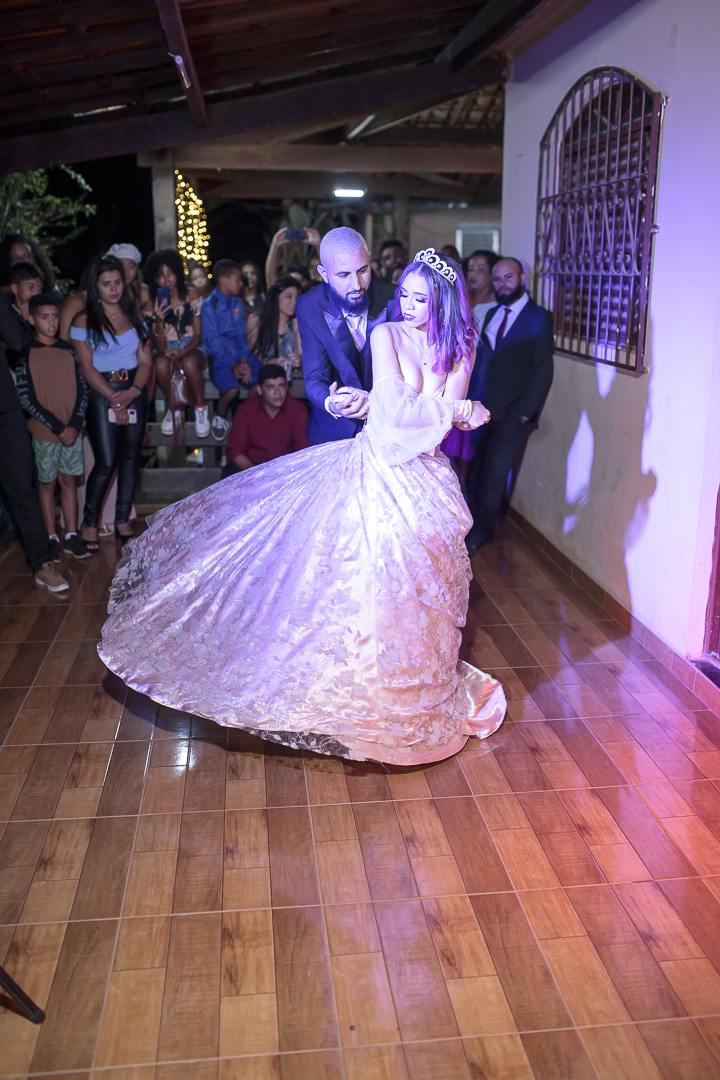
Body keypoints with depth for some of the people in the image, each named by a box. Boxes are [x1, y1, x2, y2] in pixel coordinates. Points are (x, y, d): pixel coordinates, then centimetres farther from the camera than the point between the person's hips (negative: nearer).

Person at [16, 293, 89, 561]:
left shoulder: (68, 350, 6)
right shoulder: (25, 354, -4)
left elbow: (82, 389, 6)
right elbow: (26, 398, -8)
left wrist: (75, 424, -8)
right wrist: (57, 427, -13)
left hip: (72, 431, 3)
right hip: (44, 432, -3)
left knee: (69, 481, 8)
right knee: (47, 483, 5)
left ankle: (71, 536, 14)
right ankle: (52, 538, 13)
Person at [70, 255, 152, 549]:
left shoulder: (134, 317, 11)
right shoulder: (84, 321, 0)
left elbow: (145, 361, 6)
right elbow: (87, 368, -5)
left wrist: (133, 391, -11)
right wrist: (114, 399, -12)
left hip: (134, 392, 4)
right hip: (101, 395, -4)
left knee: (131, 458, 3)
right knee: (106, 463, -9)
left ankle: (123, 520, 15)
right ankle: (90, 523, 7)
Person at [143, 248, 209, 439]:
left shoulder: (191, 297, -1)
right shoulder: (151, 306, -2)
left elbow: (198, 334, -2)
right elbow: (159, 347, -6)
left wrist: (183, 352, -22)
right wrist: (159, 321, -25)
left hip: (192, 349, -1)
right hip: (167, 351, 1)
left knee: (190, 362, -38)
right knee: (161, 362, -36)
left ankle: (201, 409, -16)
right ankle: (173, 410, -13)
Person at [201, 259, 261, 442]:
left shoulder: (237, 303, 14)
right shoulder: (210, 305, -5)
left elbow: (242, 334, 9)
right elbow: (213, 340, -10)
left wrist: (244, 361, -7)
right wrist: (233, 365, -16)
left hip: (240, 353, 5)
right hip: (219, 356, -5)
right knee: (232, 389, -30)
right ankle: (220, 416, 3)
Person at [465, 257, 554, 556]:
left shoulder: (538, 318, -4)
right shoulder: (492, 313, 14)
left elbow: (543, 371, -7)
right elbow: (482, 359, 14)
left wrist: (525, 413, -10)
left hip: (510, 414, -5)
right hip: (481, 408, 5)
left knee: (493, 475, 3)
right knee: (474, 471, 6)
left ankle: (481, 531, 18)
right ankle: (471, 523, 21)